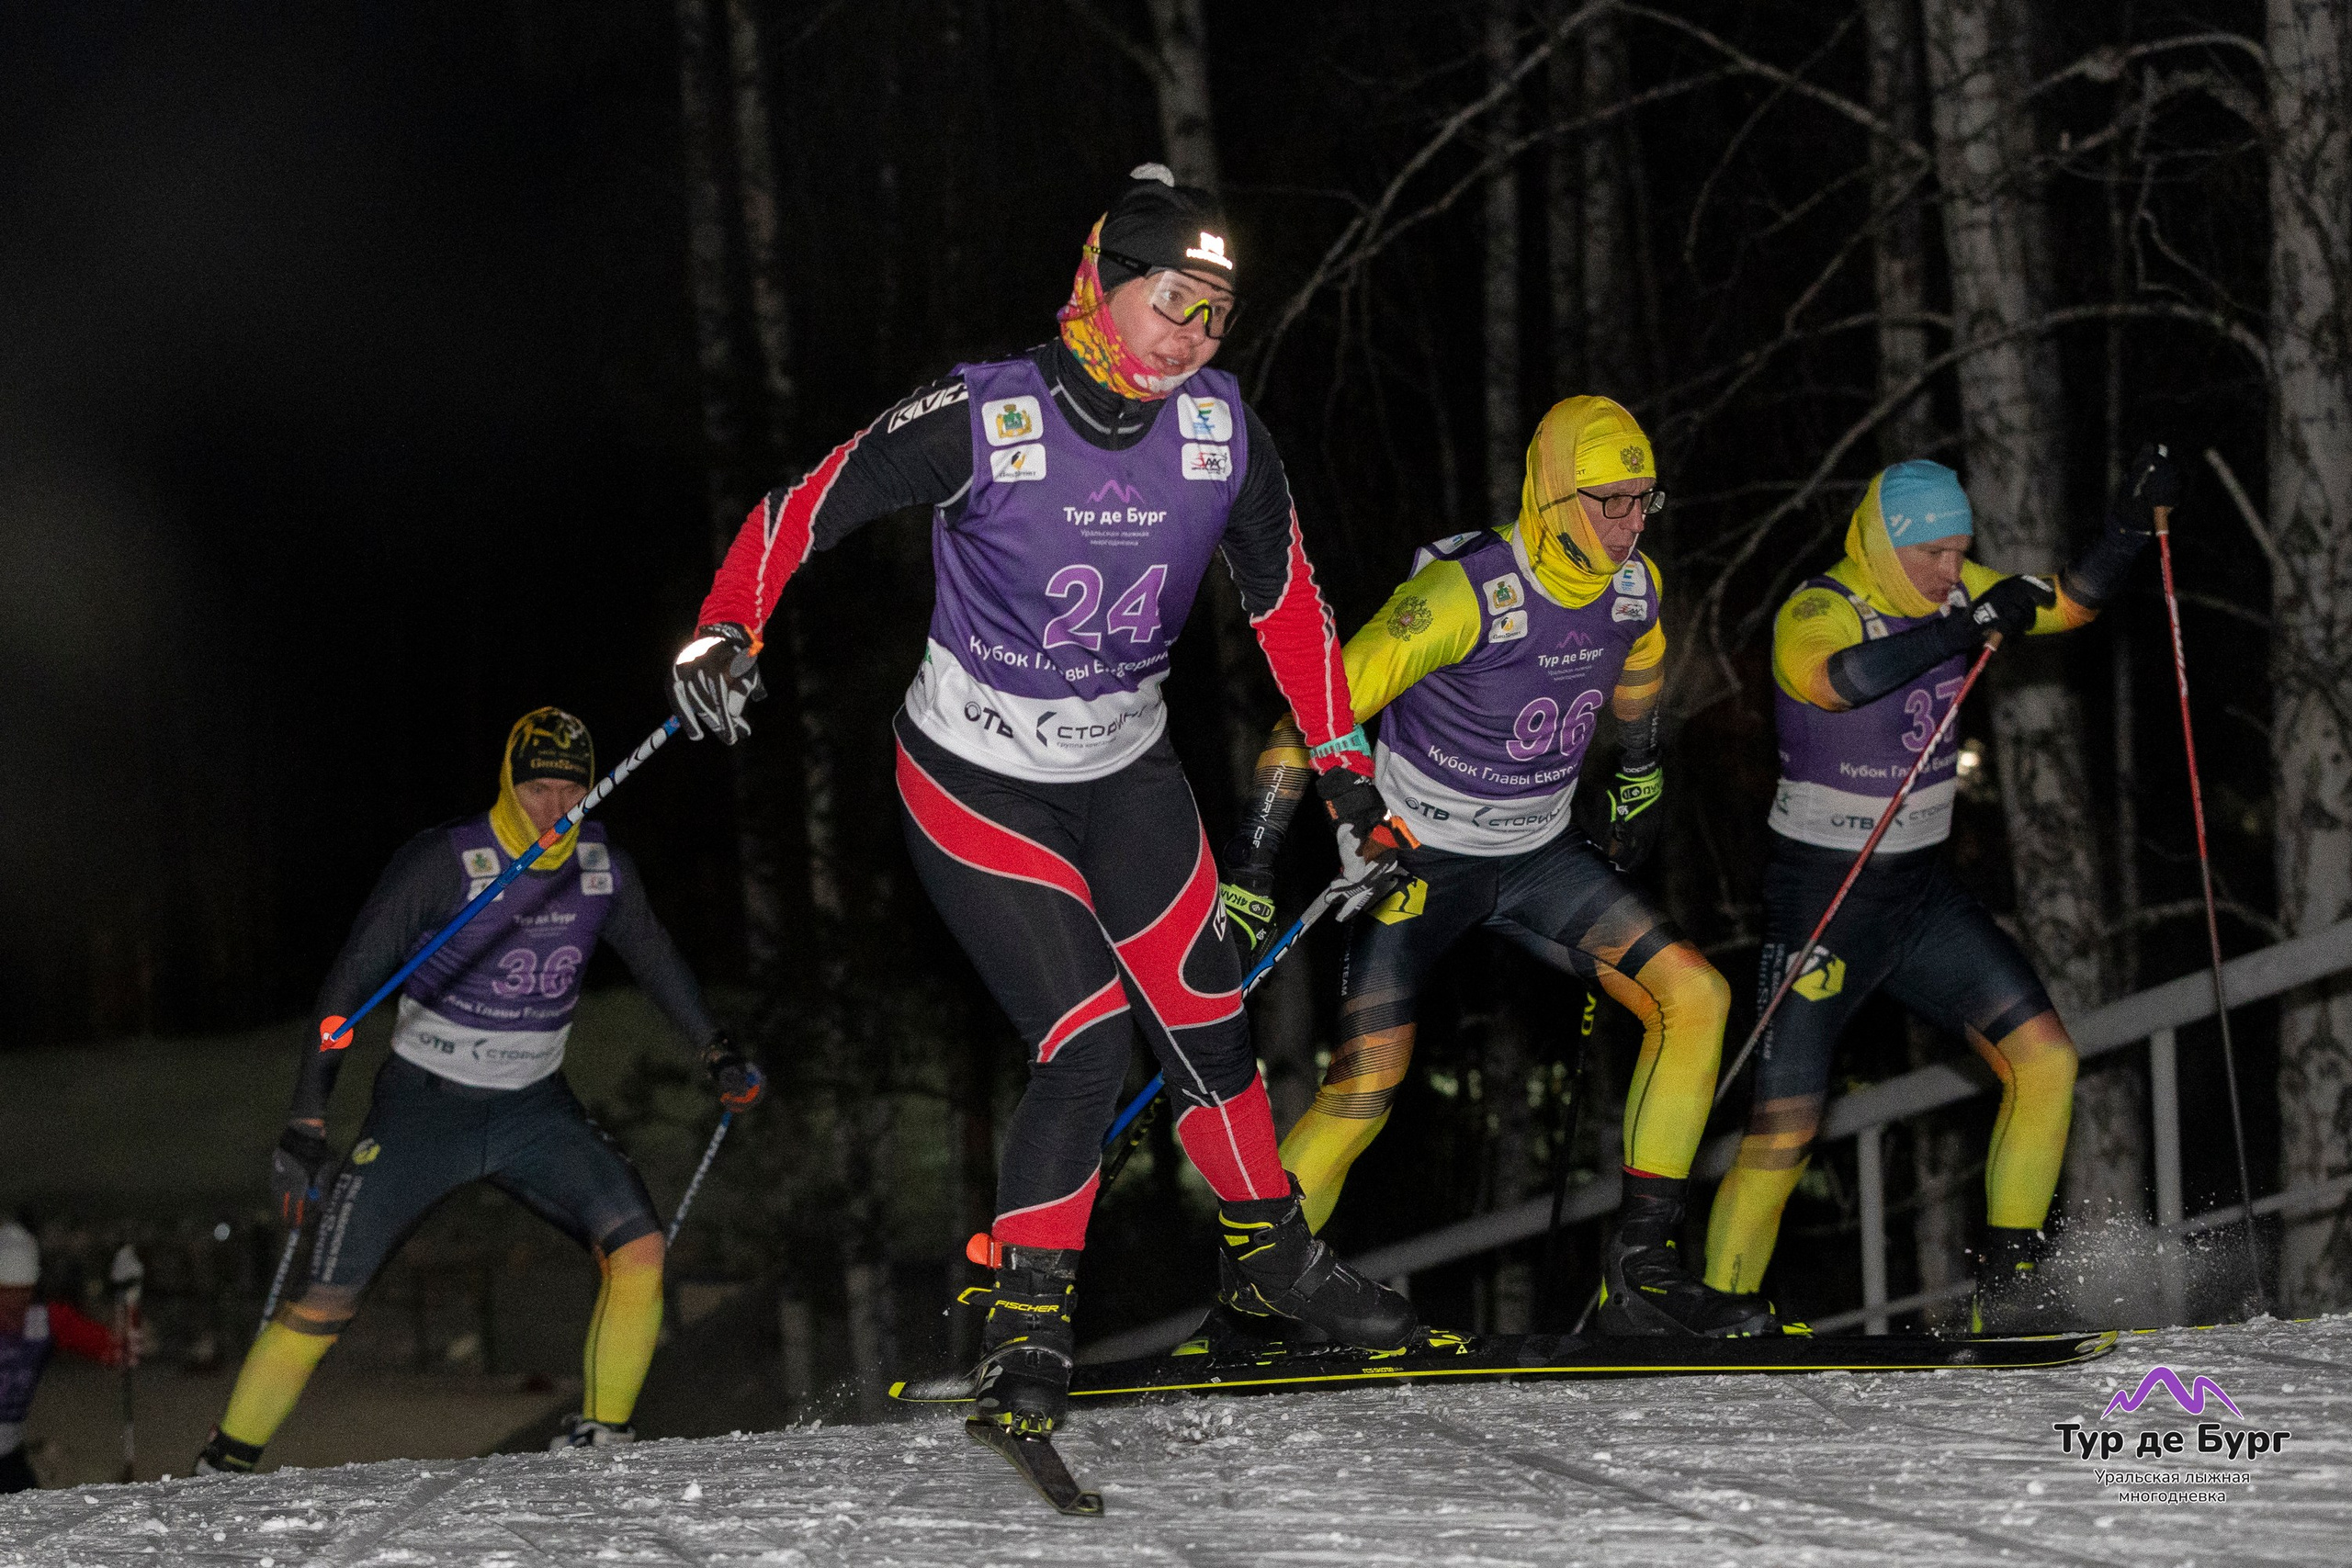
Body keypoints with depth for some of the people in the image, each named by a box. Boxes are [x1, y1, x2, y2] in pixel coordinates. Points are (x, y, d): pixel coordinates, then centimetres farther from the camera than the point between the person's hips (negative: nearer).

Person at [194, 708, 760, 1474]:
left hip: (535, 1109, 4)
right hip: (423, 1107, -4)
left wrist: (718, 1053, 16)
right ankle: (226, 1462, 9)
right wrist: (306, 1125, -21)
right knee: (327, 1302, -7)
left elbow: (654, 958, 16)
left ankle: (603, 1434, -2)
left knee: (639, 1248, -16)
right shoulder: (443, 863, -20)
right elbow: (350, 981, -17)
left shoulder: (603, 868, -5)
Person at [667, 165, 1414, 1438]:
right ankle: (1024, 1322, -3)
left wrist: (1344, 766, 9)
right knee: (1086, 1037, -15)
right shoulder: (981, 421, -22)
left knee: (1205, 1019, 10)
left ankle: (1268, 1252, 35)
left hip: (1125, 771, 5)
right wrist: (726, 630, -32)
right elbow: (804, 508, -16)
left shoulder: (1222, 434, -9)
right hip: (976, 779, -5)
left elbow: (1283, 597, 6)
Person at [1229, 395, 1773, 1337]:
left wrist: (1639, 783, 33)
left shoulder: (1635, 590, -6)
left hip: (1538, 858, 6)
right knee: (1367, 1083, -17)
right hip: (1416, 858, -6)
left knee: (1694, 997, -9)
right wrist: (1250, 867, -27)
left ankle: (1640, 1273, -6)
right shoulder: (1466, 594, -26)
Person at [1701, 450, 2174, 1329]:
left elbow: (2070, 602, 10)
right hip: (1820, 899, -6)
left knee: (2044, 1058, -6)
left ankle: (2007, 1289, 0)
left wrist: (2135, 518, -6)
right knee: (1785, 1129, -8)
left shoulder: (1947, 596, 4)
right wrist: (1964, 629, -41)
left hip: (1922, 894, 7)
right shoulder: (1815, 613, -16)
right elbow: (1836, 680, -39)